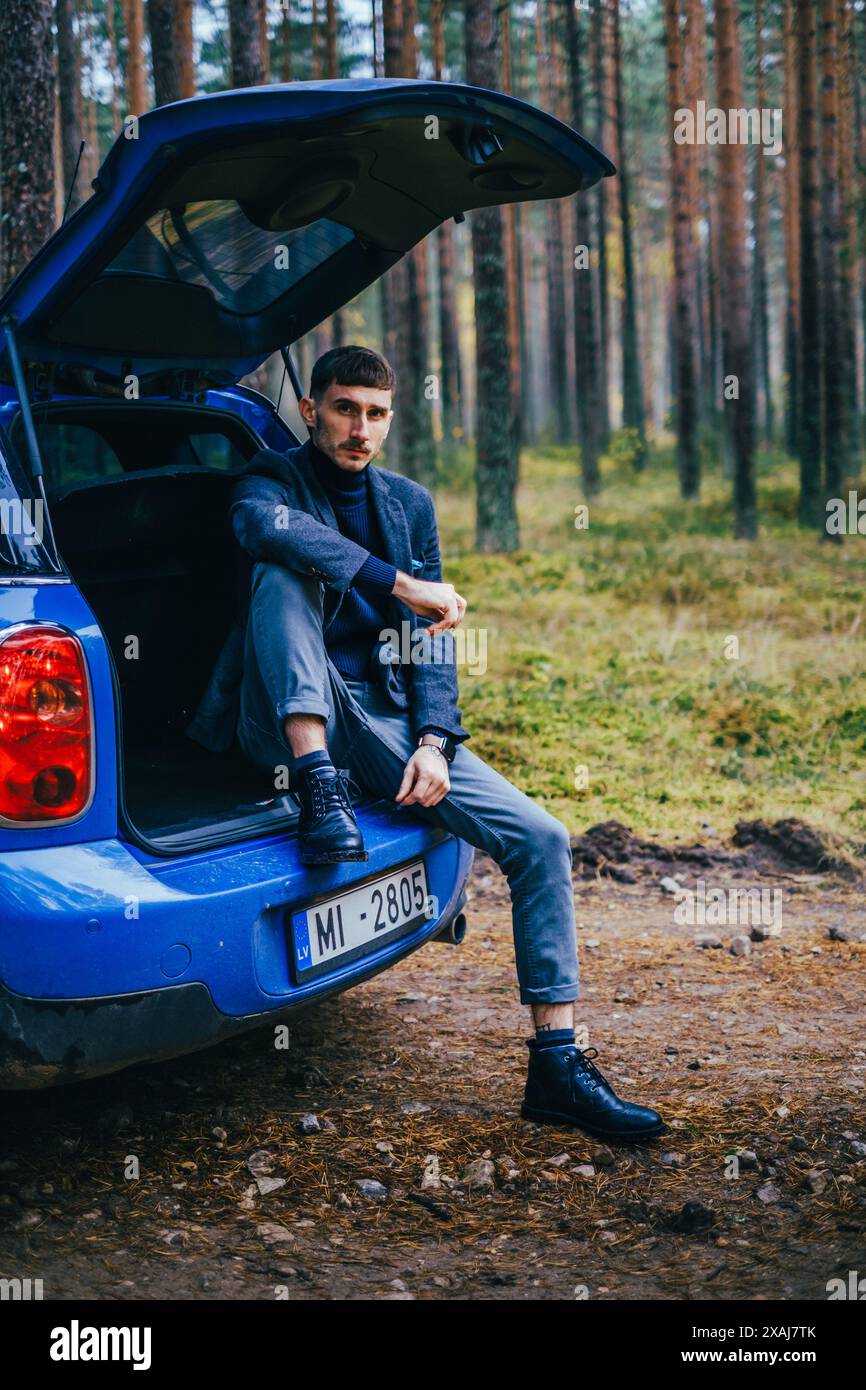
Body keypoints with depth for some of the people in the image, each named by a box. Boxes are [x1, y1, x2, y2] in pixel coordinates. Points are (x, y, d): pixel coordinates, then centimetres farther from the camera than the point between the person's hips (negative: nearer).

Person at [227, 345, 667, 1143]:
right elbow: (265, 523, -25)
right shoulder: (274, 478, 2)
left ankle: (558, 1063, -6)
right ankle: (321, 789, -35)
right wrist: (401, 585, -27)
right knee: (284, 573, -30)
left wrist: (434, 741, -6)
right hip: (298, 722, -4)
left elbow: (434, 635, 11)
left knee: (540, 838, -11)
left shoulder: (410, 503, 17)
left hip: (386, 720, 4)